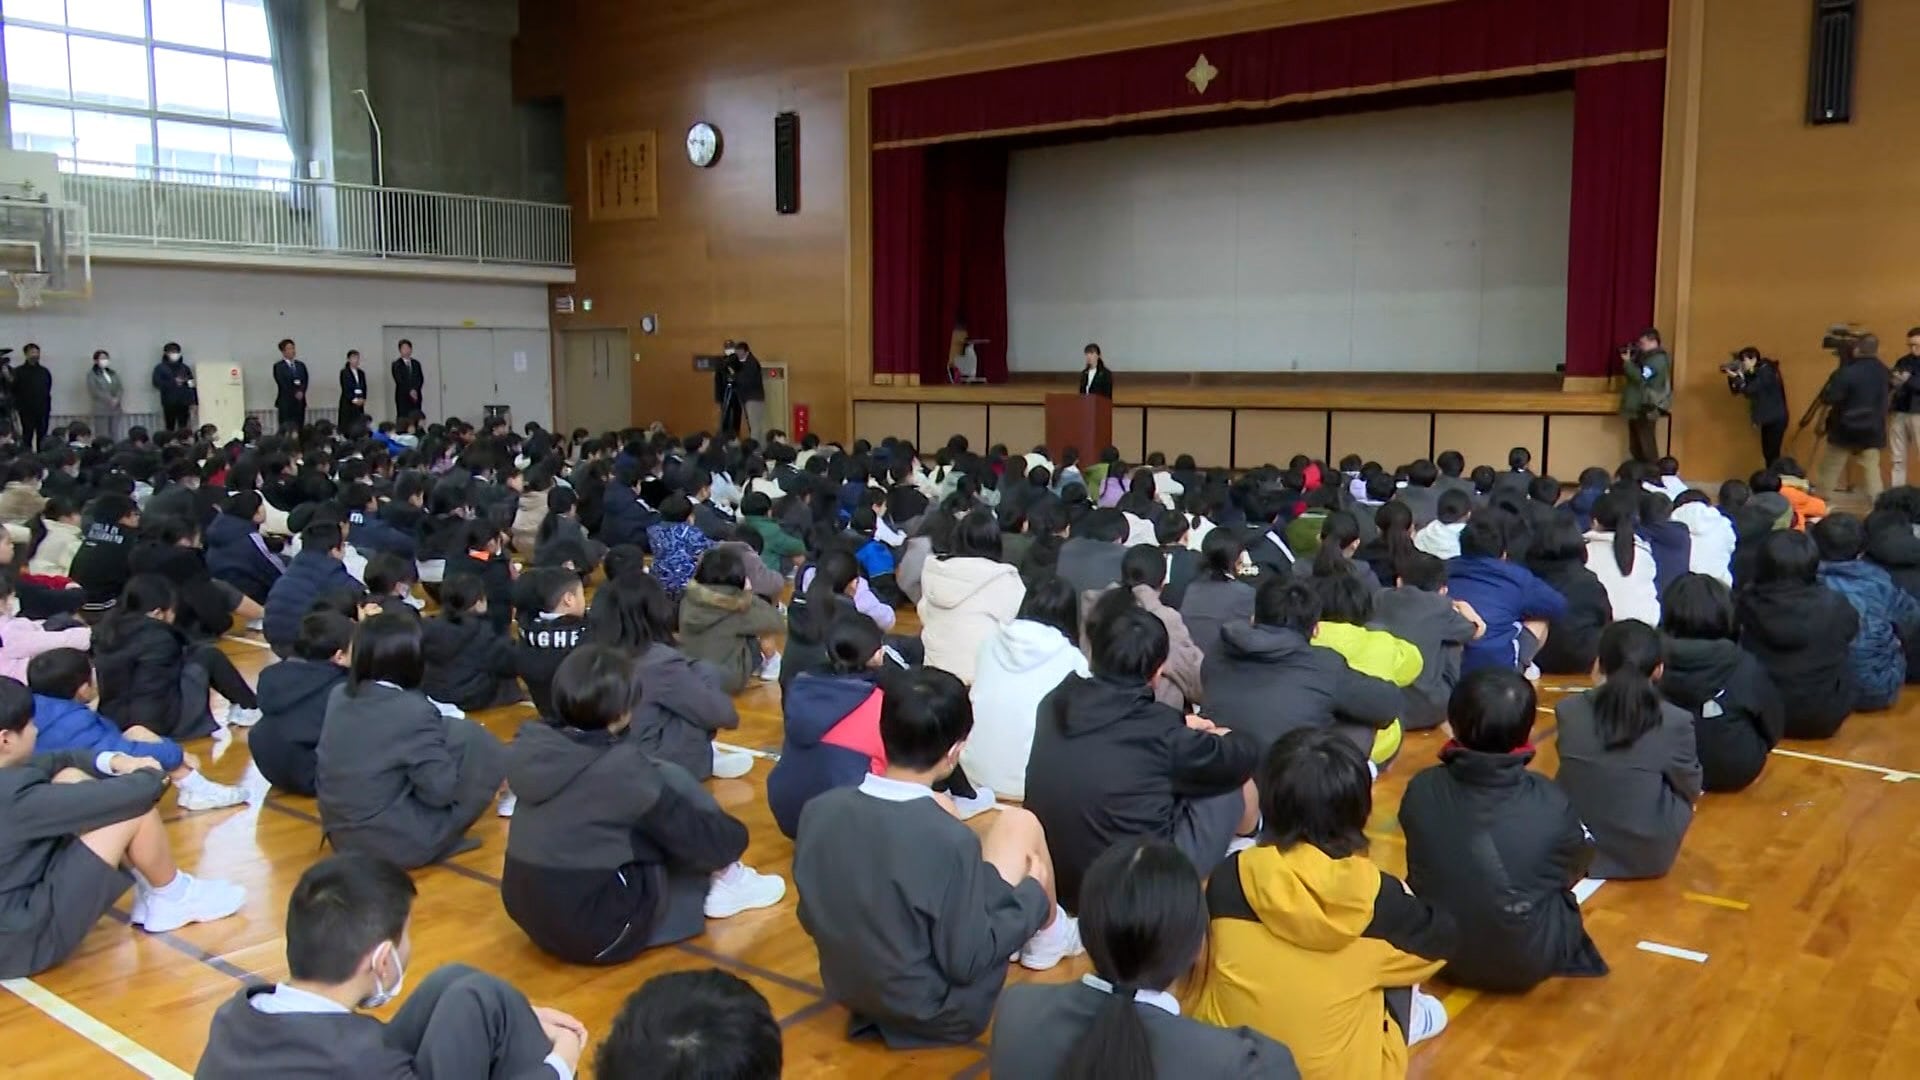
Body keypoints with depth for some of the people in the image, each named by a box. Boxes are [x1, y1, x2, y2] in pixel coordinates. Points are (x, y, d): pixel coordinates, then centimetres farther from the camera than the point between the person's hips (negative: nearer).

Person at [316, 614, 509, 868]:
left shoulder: (338, 696, -1)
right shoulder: (414, 710, -22)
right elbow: (441, 790, -17)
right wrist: (451, 742, 3)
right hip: (398, 843, -7)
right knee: (470, 739, 2)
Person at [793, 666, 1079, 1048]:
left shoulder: (818, 811, -16)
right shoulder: (950, 839, -31)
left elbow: (810, 919, -1)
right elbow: (967, 964, -21)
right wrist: (1033, 894, -4)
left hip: (848, 990, 5)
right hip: (938, 1010, -4)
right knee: (1019, 824, 5)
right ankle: (1049, 937, 33)